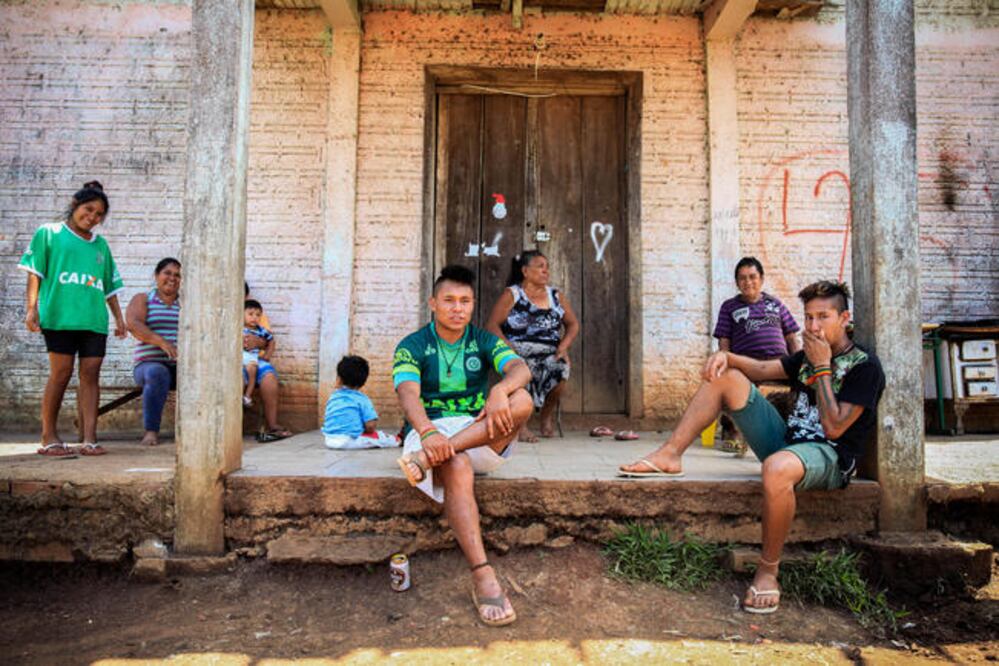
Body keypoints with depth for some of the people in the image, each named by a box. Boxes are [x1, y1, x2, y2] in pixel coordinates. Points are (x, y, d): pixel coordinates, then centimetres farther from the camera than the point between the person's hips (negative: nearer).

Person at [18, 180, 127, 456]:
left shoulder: (100, 244, 21)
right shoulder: (49, 233, 10)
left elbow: (110, 286, 21)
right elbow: (35, 272, 4)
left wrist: (118, 317, 14)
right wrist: (32, 307, -5)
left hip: (94, 319, 4)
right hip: (60, 315, -4)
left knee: (91, 374, -2)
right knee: (61, 372, -5)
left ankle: (89, 438, -3)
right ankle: (49, 436, 6)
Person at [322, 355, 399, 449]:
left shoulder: (332, 396, 12)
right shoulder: (362, 399, -4)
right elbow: (370, 426, -12)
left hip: (330, 440, 6)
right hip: (350, 440, -6)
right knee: (393, 439, 4)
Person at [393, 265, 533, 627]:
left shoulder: (484, 341, 9)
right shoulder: (413, 346, 2)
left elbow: (521, 369, -11)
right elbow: (408, 394, -17)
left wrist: (501, 389, -36)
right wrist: (428, 433, -39)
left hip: (481, 436, 3)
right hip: (430, 431, -3)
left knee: (521, 401, -26)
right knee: (456, 468, -38)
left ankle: (428, 459, -35)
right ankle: (483, 577, -41)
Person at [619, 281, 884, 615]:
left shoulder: (865, 366, -9)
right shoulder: (808, 355, 14)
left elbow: (833, 428, -18)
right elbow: (761, 369, 13)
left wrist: (822, 368, -15)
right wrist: (726, 355, -7)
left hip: (830, 457, -8)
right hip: (788, 442, 8)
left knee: (777, 468, -45)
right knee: (726, 376, 1)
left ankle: (768, 571, -23)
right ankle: (669, 455, -10)